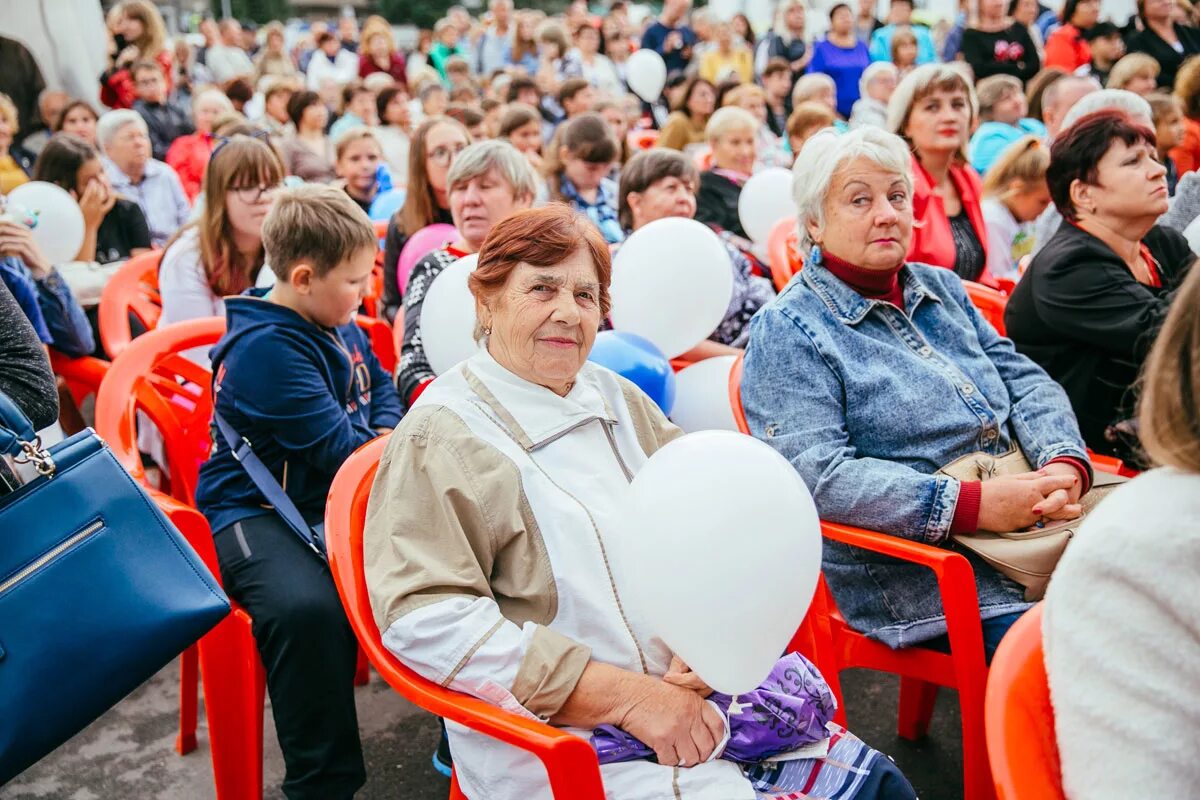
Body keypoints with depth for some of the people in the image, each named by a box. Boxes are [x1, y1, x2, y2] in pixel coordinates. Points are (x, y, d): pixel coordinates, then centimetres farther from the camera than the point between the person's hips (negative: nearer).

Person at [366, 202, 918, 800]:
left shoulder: (617, 399, 14)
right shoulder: (441, 435, -8)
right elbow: (424, 617, -18)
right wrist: (628, 696, -20)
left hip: (699, 698, 7)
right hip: (560, 737, -6)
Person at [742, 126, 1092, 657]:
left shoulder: (940, 288, 18)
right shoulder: (786, 333, -6)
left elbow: (1025, 381, 14)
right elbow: (818, 474, -17)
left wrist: (1065, 464, -9)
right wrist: (974, 504, -23)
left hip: (1037, 529, 7)